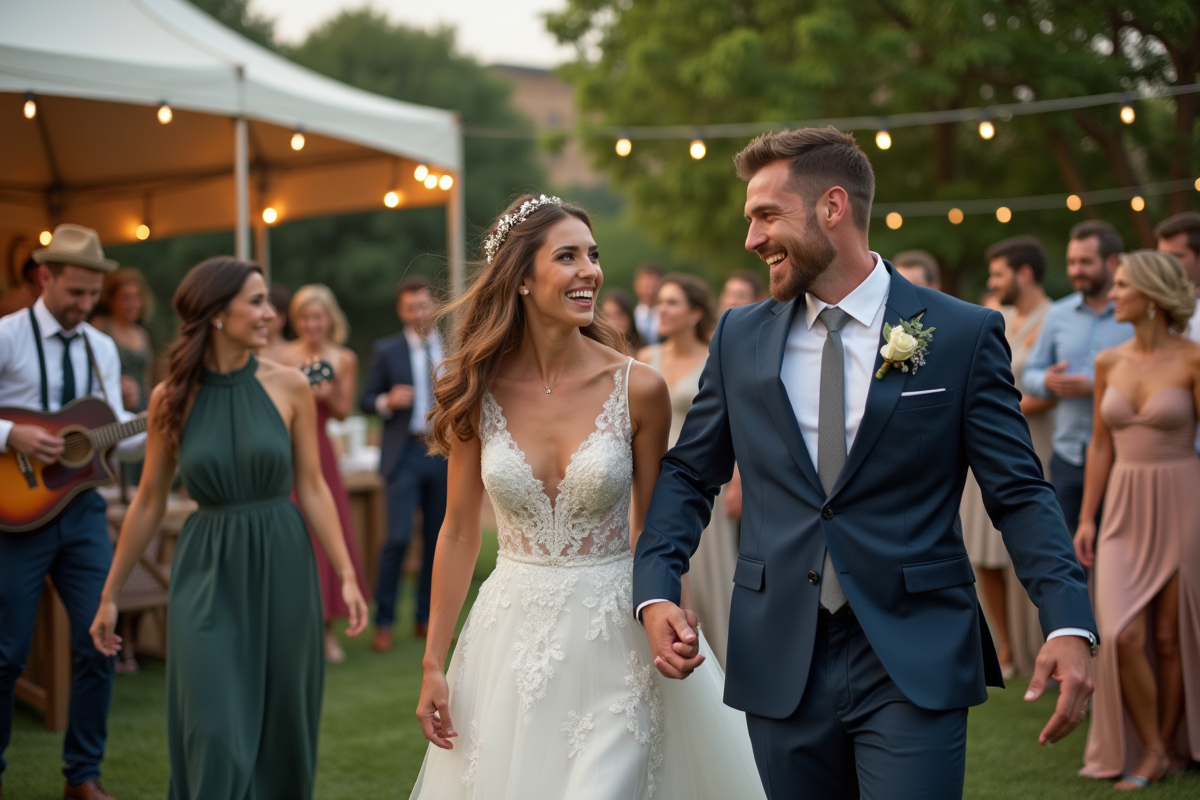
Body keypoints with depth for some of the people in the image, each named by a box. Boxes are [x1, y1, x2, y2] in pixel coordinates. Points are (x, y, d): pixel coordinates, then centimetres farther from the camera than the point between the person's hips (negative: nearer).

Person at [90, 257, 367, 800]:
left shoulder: (288, 387, -2)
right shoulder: (171, 398, -2)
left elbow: (312, 488, 1)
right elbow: (149, 503, 5)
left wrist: (346, 574, -5)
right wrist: (109, 594, 9)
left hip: (281, 569, 1)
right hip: (208, 572, -1)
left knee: (281, 725, 9)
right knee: (215, 735, -5)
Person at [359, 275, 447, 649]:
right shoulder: (387, 351, 2)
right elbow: (366, 400, 3)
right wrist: (387, 401, -17)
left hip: (445, 453, 3)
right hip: (405, 454, -3)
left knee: (436, 540, 7)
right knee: (398, 538, -11)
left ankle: (426, 619, 17)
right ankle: (383, 622, -2)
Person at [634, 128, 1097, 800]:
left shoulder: (964, 335, -1)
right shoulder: (739, 339, 9)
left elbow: (1019, 492, -2)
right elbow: (689, 474, 13)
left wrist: (1070, 624, -16)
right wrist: (656, 589, -4)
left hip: (915, 666, -3)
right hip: (781, 665, 3)